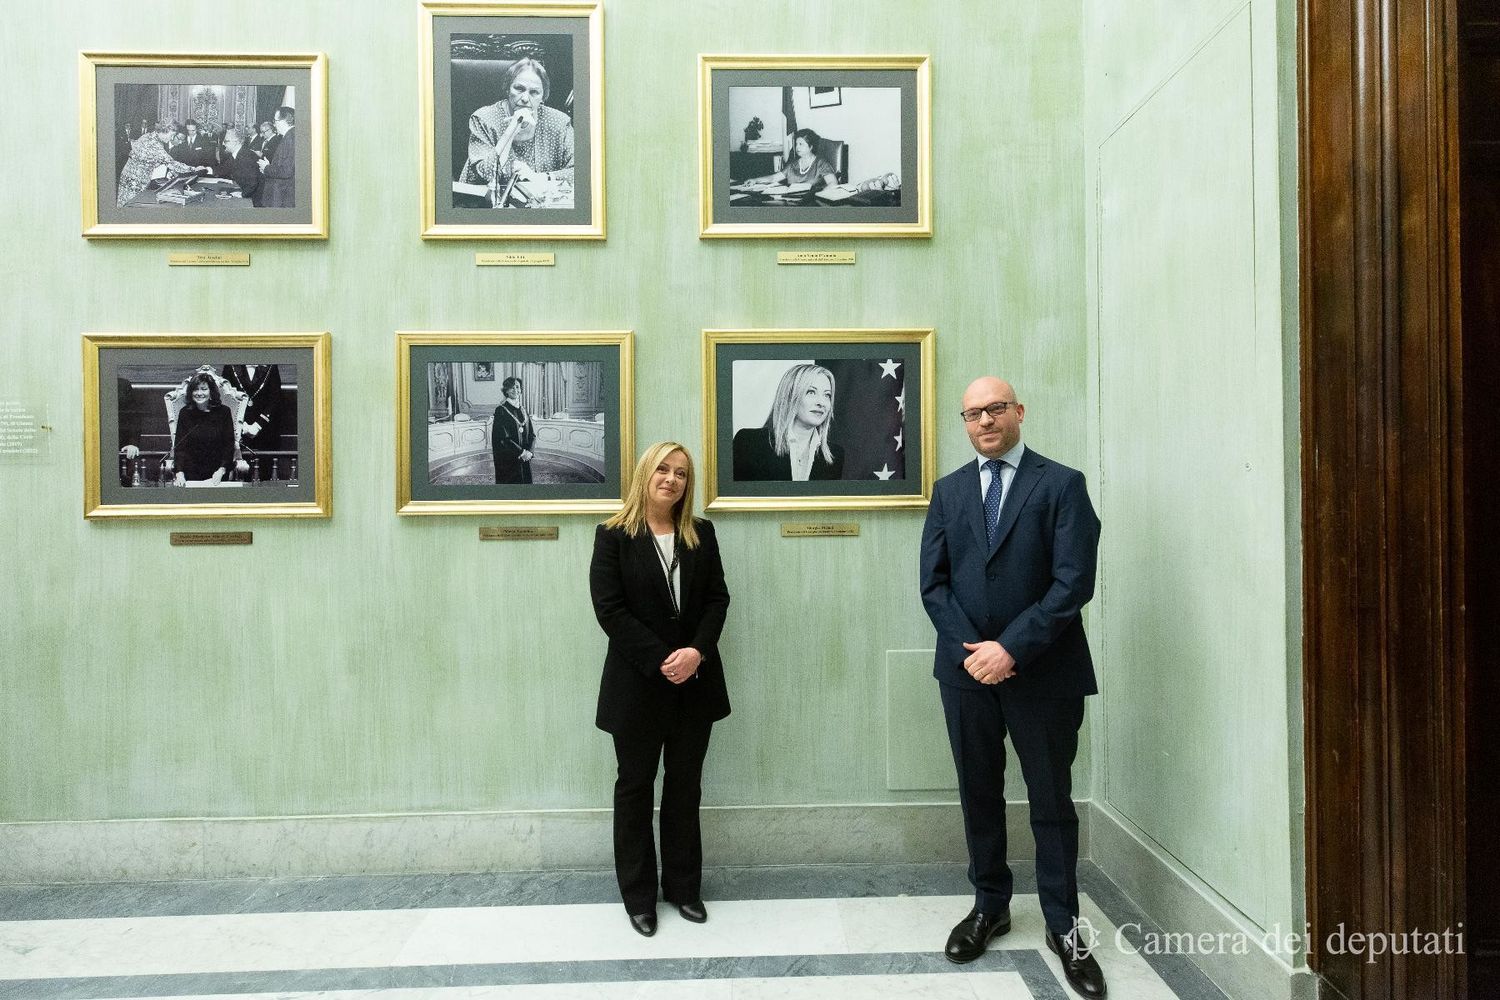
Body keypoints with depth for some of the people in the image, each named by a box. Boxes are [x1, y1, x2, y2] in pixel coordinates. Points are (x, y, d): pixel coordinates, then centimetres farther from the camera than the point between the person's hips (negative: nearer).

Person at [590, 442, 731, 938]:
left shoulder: (701, 534, 6)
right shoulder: (614, 536, -5)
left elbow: (718, 599, 2)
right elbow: (609, 609, -11)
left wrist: (697, 651, -15)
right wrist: (661, 660, -17)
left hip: (695, 681, 3)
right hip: (637, 682, -3)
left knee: (685, 785, 13)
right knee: (635, 786, 10)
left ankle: (683, 886, 28)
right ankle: (638, 895, 24)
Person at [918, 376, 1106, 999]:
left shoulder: (1062, 484, -4)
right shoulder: (948, 490, 8)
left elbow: (1073, 582, -13)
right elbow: (933, 582, 3)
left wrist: (1011, 648, -17)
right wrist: (970, 649, -10)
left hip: (1043, 671, -3)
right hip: (966, 667, 4)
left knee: (1051, 801, 8)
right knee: (979, 795, 15)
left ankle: (1063, 926, 25)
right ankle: (990, 906, 32)